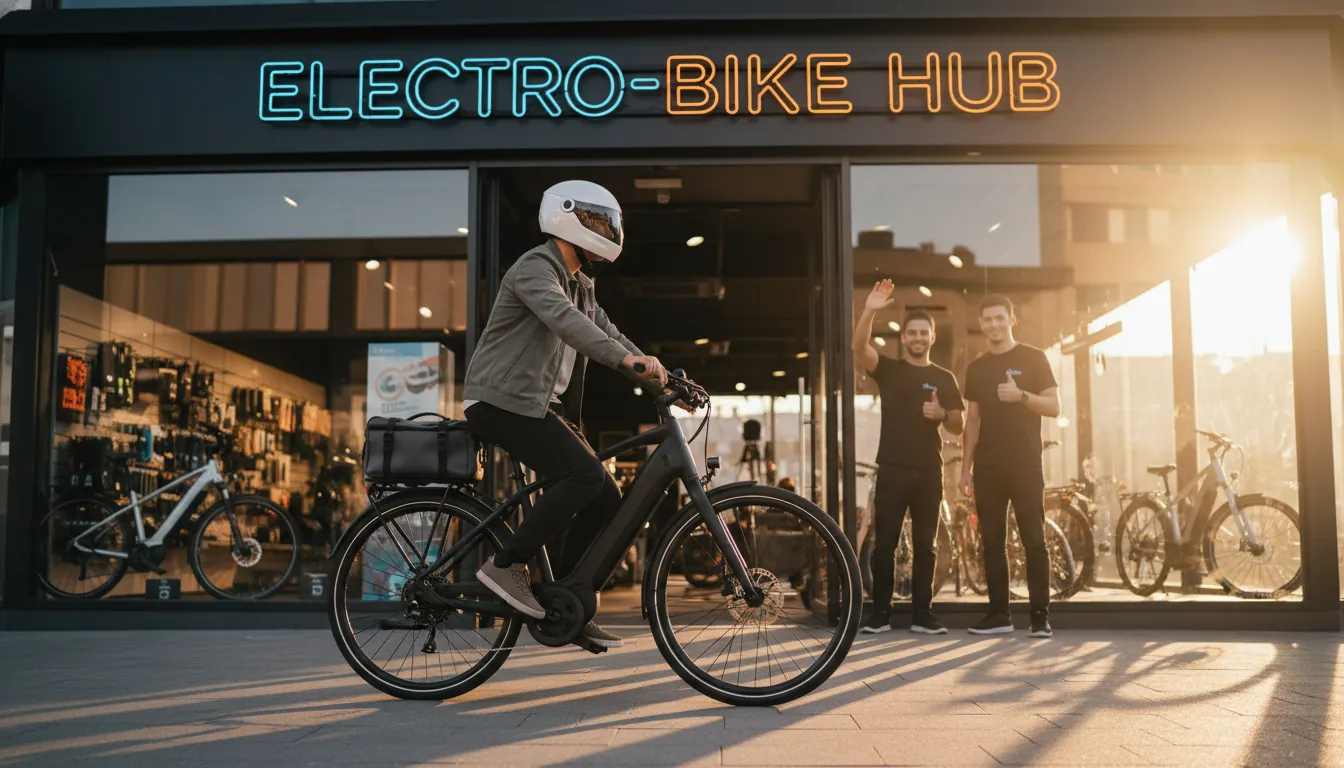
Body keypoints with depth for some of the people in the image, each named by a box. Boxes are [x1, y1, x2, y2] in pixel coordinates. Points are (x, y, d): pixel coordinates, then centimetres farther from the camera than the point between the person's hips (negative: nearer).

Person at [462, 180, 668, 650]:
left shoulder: (580, 285, 20)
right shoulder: (535, 268, -12)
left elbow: (607, 333, 15)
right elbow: (563, 319, -30)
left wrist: (662, 377, 1)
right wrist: (627, 358, -44)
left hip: (538, 405, 9)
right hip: (501, 401, -9)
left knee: (606, 498, 0)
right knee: (585, 475, -25)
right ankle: (507, 565, -14)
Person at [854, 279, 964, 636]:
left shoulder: (944, 378, 10)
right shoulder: (889, 369, 6)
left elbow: (958, 427, 9)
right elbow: (859, 346, -13)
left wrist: (942, 414, -13)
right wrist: (870, 311, -27)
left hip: (929, 471, 2)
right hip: (892, 469, -1)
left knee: (925, 545, 6)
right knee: (885, 543, -2)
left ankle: (922, 614, 12)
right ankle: (880, 614, 3)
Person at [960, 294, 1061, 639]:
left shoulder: (1033, 358, 1)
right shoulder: (976, 367, 13)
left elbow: (1054, 406, -3)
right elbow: (973, 420, 14)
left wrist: (1021, 395, -21)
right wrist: (965, 466, 8)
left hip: (1025, 465, -4)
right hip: (987, 467, 4)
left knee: (1034, 540, -5)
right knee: (992, 541, 4)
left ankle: (1041, 615, -1)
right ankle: (999, 613, 10)